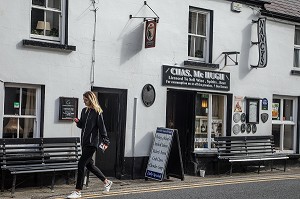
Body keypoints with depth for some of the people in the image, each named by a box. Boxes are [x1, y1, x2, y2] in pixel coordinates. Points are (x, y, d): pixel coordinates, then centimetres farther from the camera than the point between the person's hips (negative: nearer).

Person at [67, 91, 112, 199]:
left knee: (81, 164, -10)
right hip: (85, 142, 8)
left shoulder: (97, 112, -10)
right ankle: (106, 182, 32)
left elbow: (102, 127, -11)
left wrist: (105, 141, -14)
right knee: (89, 164, 15)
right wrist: (78, 122, -2)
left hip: (92, 142, -8)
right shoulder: (84, 110, 12)